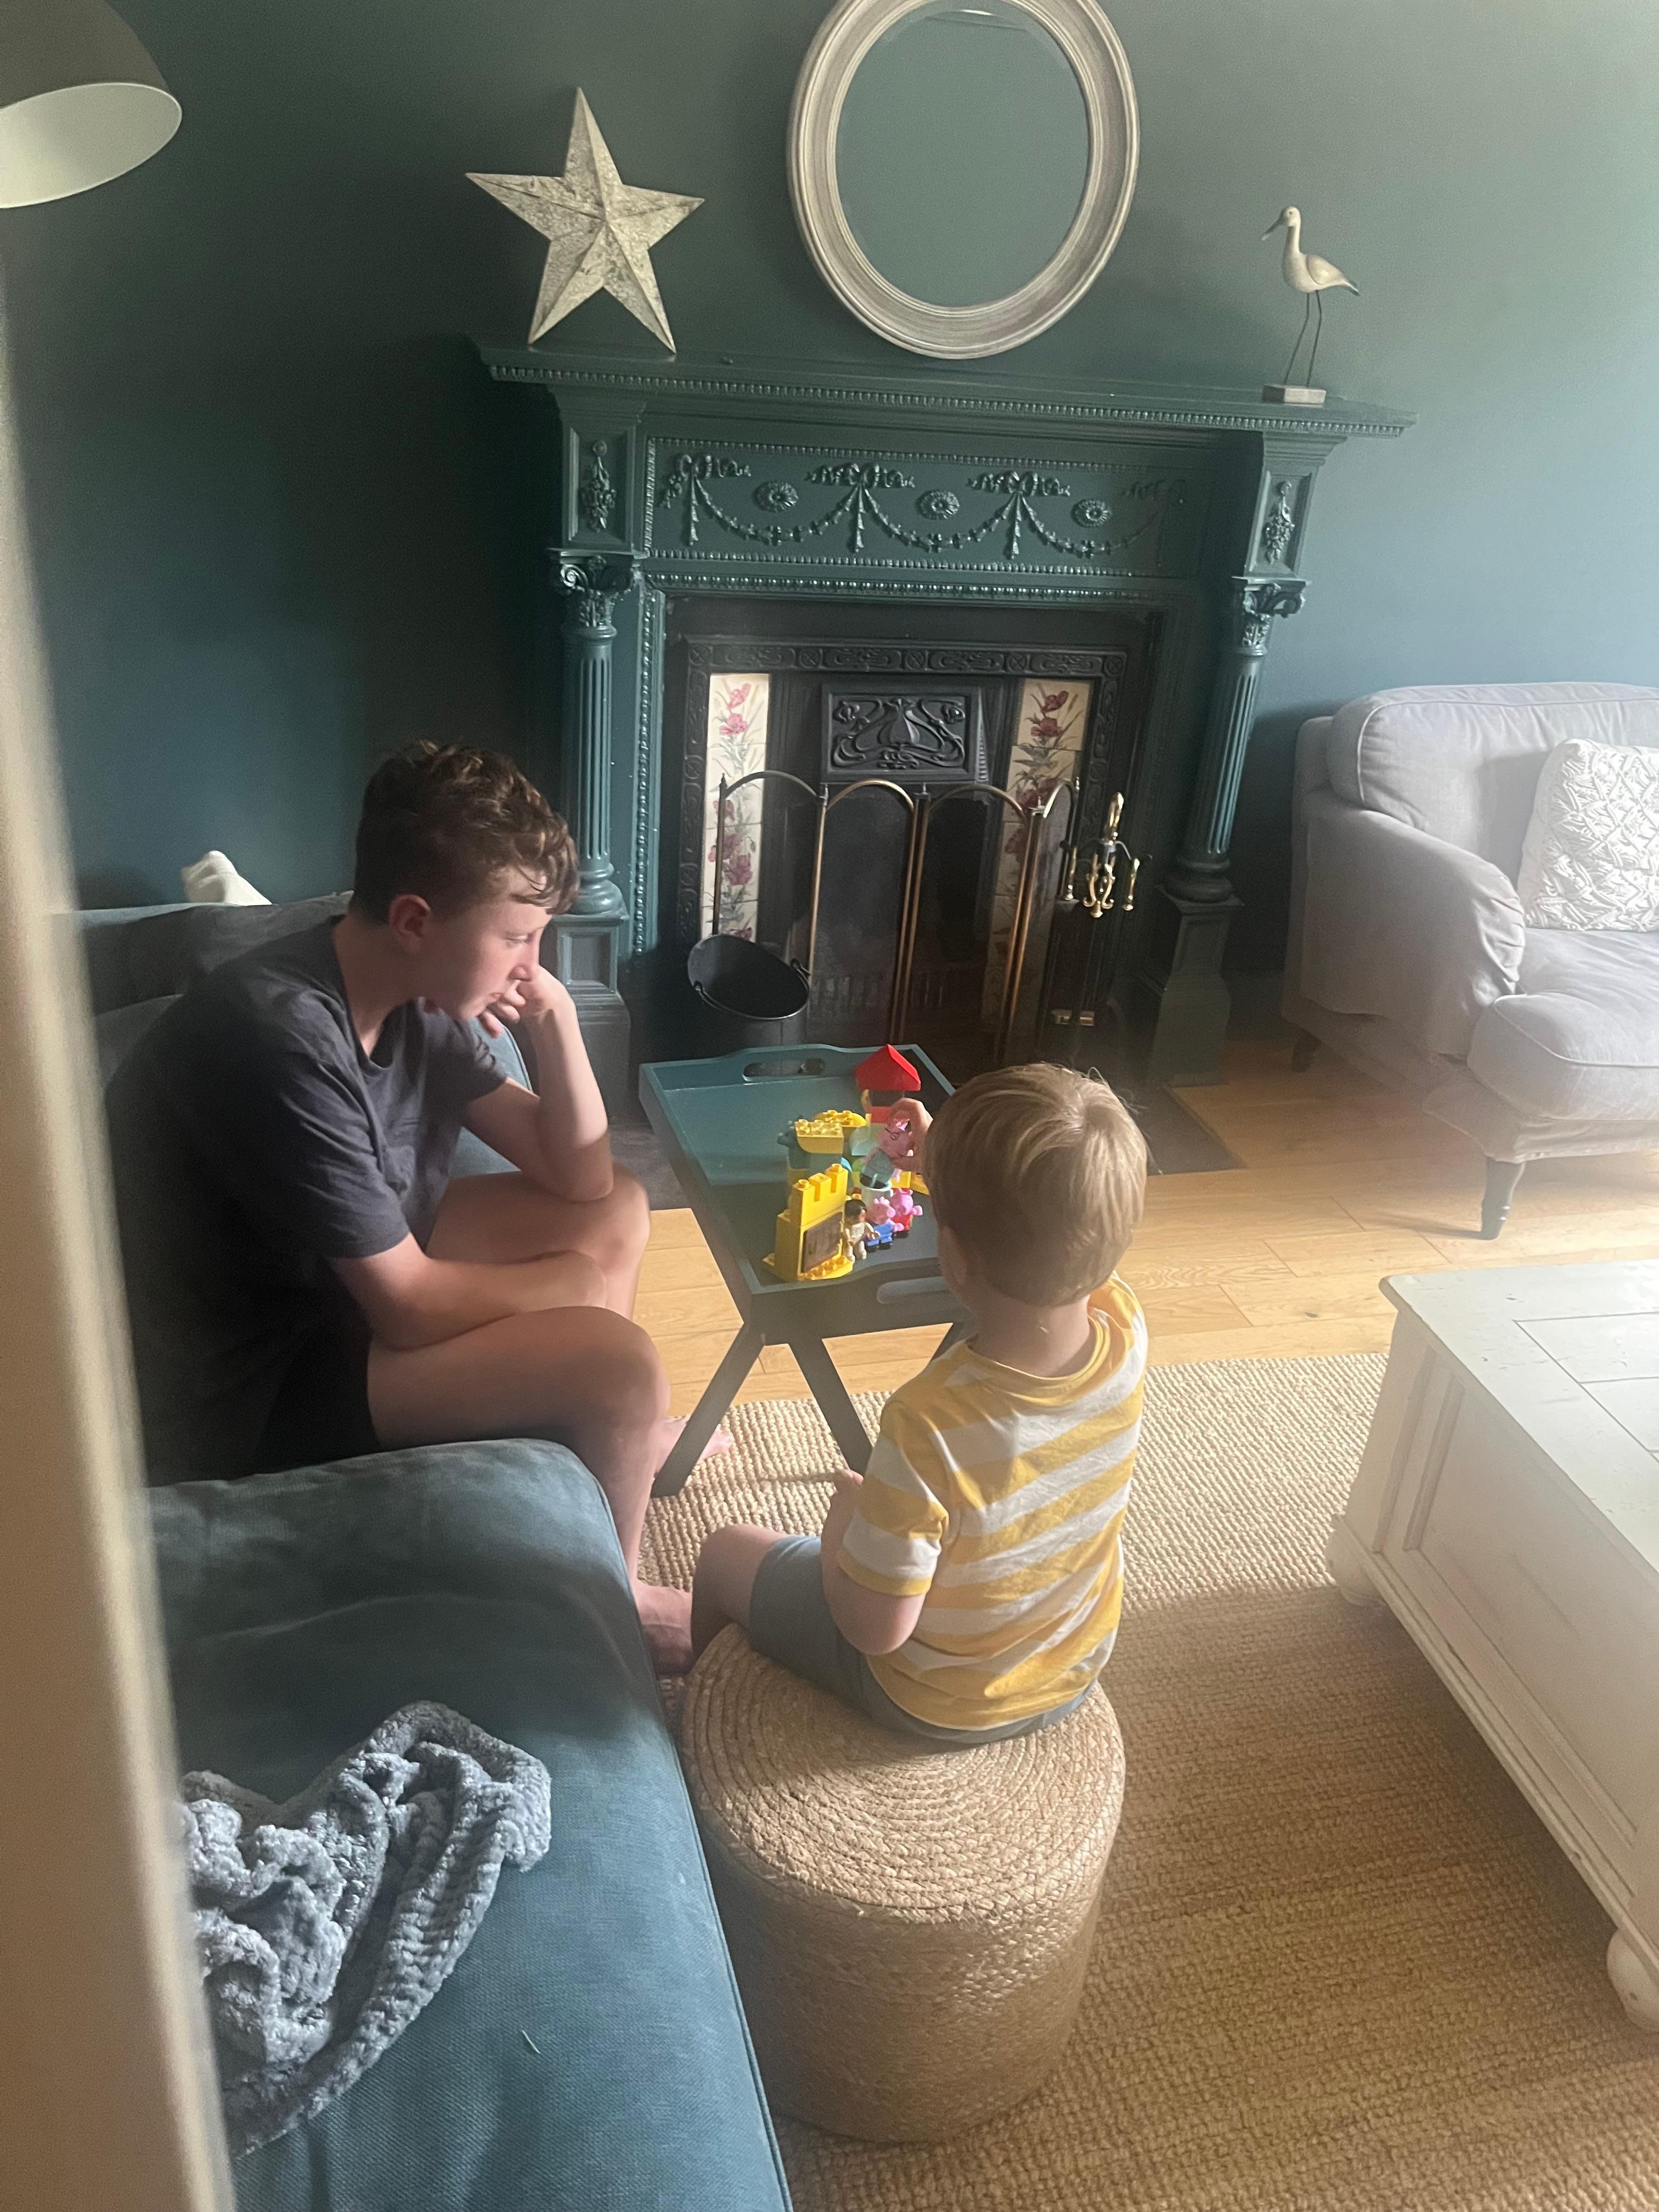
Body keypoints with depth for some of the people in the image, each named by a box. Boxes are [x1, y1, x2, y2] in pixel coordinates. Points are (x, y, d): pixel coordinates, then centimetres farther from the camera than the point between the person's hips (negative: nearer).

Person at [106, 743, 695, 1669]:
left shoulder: (420, 999, -4)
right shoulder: (284, 1039, -32)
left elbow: (579, 1176, 0)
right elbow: (410, 1309, -27)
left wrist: (556, 1018, -14)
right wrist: (582, 1279, -11)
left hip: (351, 1279, 9)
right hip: (249, 1393, -9)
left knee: (619, 1208, 8)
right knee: (620, 1364, -22)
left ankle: (621, 1437, 26)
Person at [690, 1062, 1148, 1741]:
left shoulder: (929, 1426, -42)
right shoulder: (1125, 1331, -25)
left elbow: (873, 1627, -28)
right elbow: (1041, 1244, 0)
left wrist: (847, 1508, -12)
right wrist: (951, 1168, 0)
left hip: (937, 1705, -5)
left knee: (726, 1553, 19)